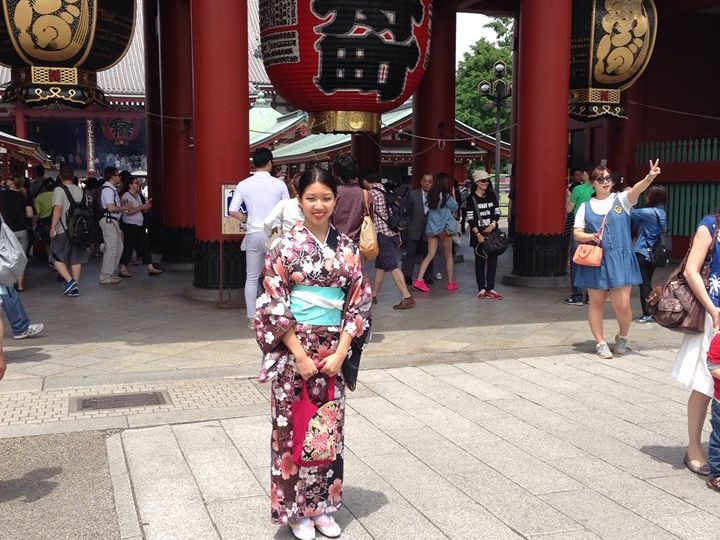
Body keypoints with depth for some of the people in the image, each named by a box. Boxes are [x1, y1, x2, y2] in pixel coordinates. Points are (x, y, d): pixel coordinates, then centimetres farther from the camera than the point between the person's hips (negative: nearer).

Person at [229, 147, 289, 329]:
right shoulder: (279, 184, -4)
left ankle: (252, 318, 12)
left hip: (254, 234, 1)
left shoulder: (244, 185, -2)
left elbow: (233, 211, -5)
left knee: (252, 278, 10)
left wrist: (249, 219, 9)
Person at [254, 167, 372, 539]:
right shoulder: (286, 246, -5)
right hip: (293, 349, -3)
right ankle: (296, 509, 21)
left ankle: (322, 506, 26)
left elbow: (359, 301, 3)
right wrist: (300, 355, -13)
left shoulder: (347, 247, 4)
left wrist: (340, 352, -6)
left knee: (328, 426, 10)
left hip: (332, 350, 3)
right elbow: (274, 304, -9)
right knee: (292, 427, 4)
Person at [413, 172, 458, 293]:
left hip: (431, 228, 4)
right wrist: (453, 195, 7)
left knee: (430, 255, 6)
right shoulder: (447, 196, -12)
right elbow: (455, 208, -1)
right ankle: (451, 283, 19)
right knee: (448, 255, 10)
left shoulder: (430, 195, 2)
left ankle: (419, 280, -7)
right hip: (445, 228, -4)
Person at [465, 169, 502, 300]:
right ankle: (481, 289, 6)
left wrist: (492, 225, -8)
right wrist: (478, 234, -11)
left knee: (492, 259, -1)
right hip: (478, 233, -3)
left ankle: (490, 288, 3)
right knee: (480, 260, 1)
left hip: (492, 232, 3)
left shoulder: (492, 195, 8)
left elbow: (497, 212, 9)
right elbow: (470, 218, -5)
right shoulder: (471, 198, -2)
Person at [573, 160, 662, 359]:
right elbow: (577, 234, 5)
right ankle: (600, 343, 22)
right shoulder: (586, 206, 9)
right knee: (596, 302, 8)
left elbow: (636, 190, -17)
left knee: (622, 305, -4)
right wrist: (591, 236, -16)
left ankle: (622, 336, 24)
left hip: (620, 260, -1)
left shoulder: (621, 199, 5)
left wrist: (649, 178, -37)